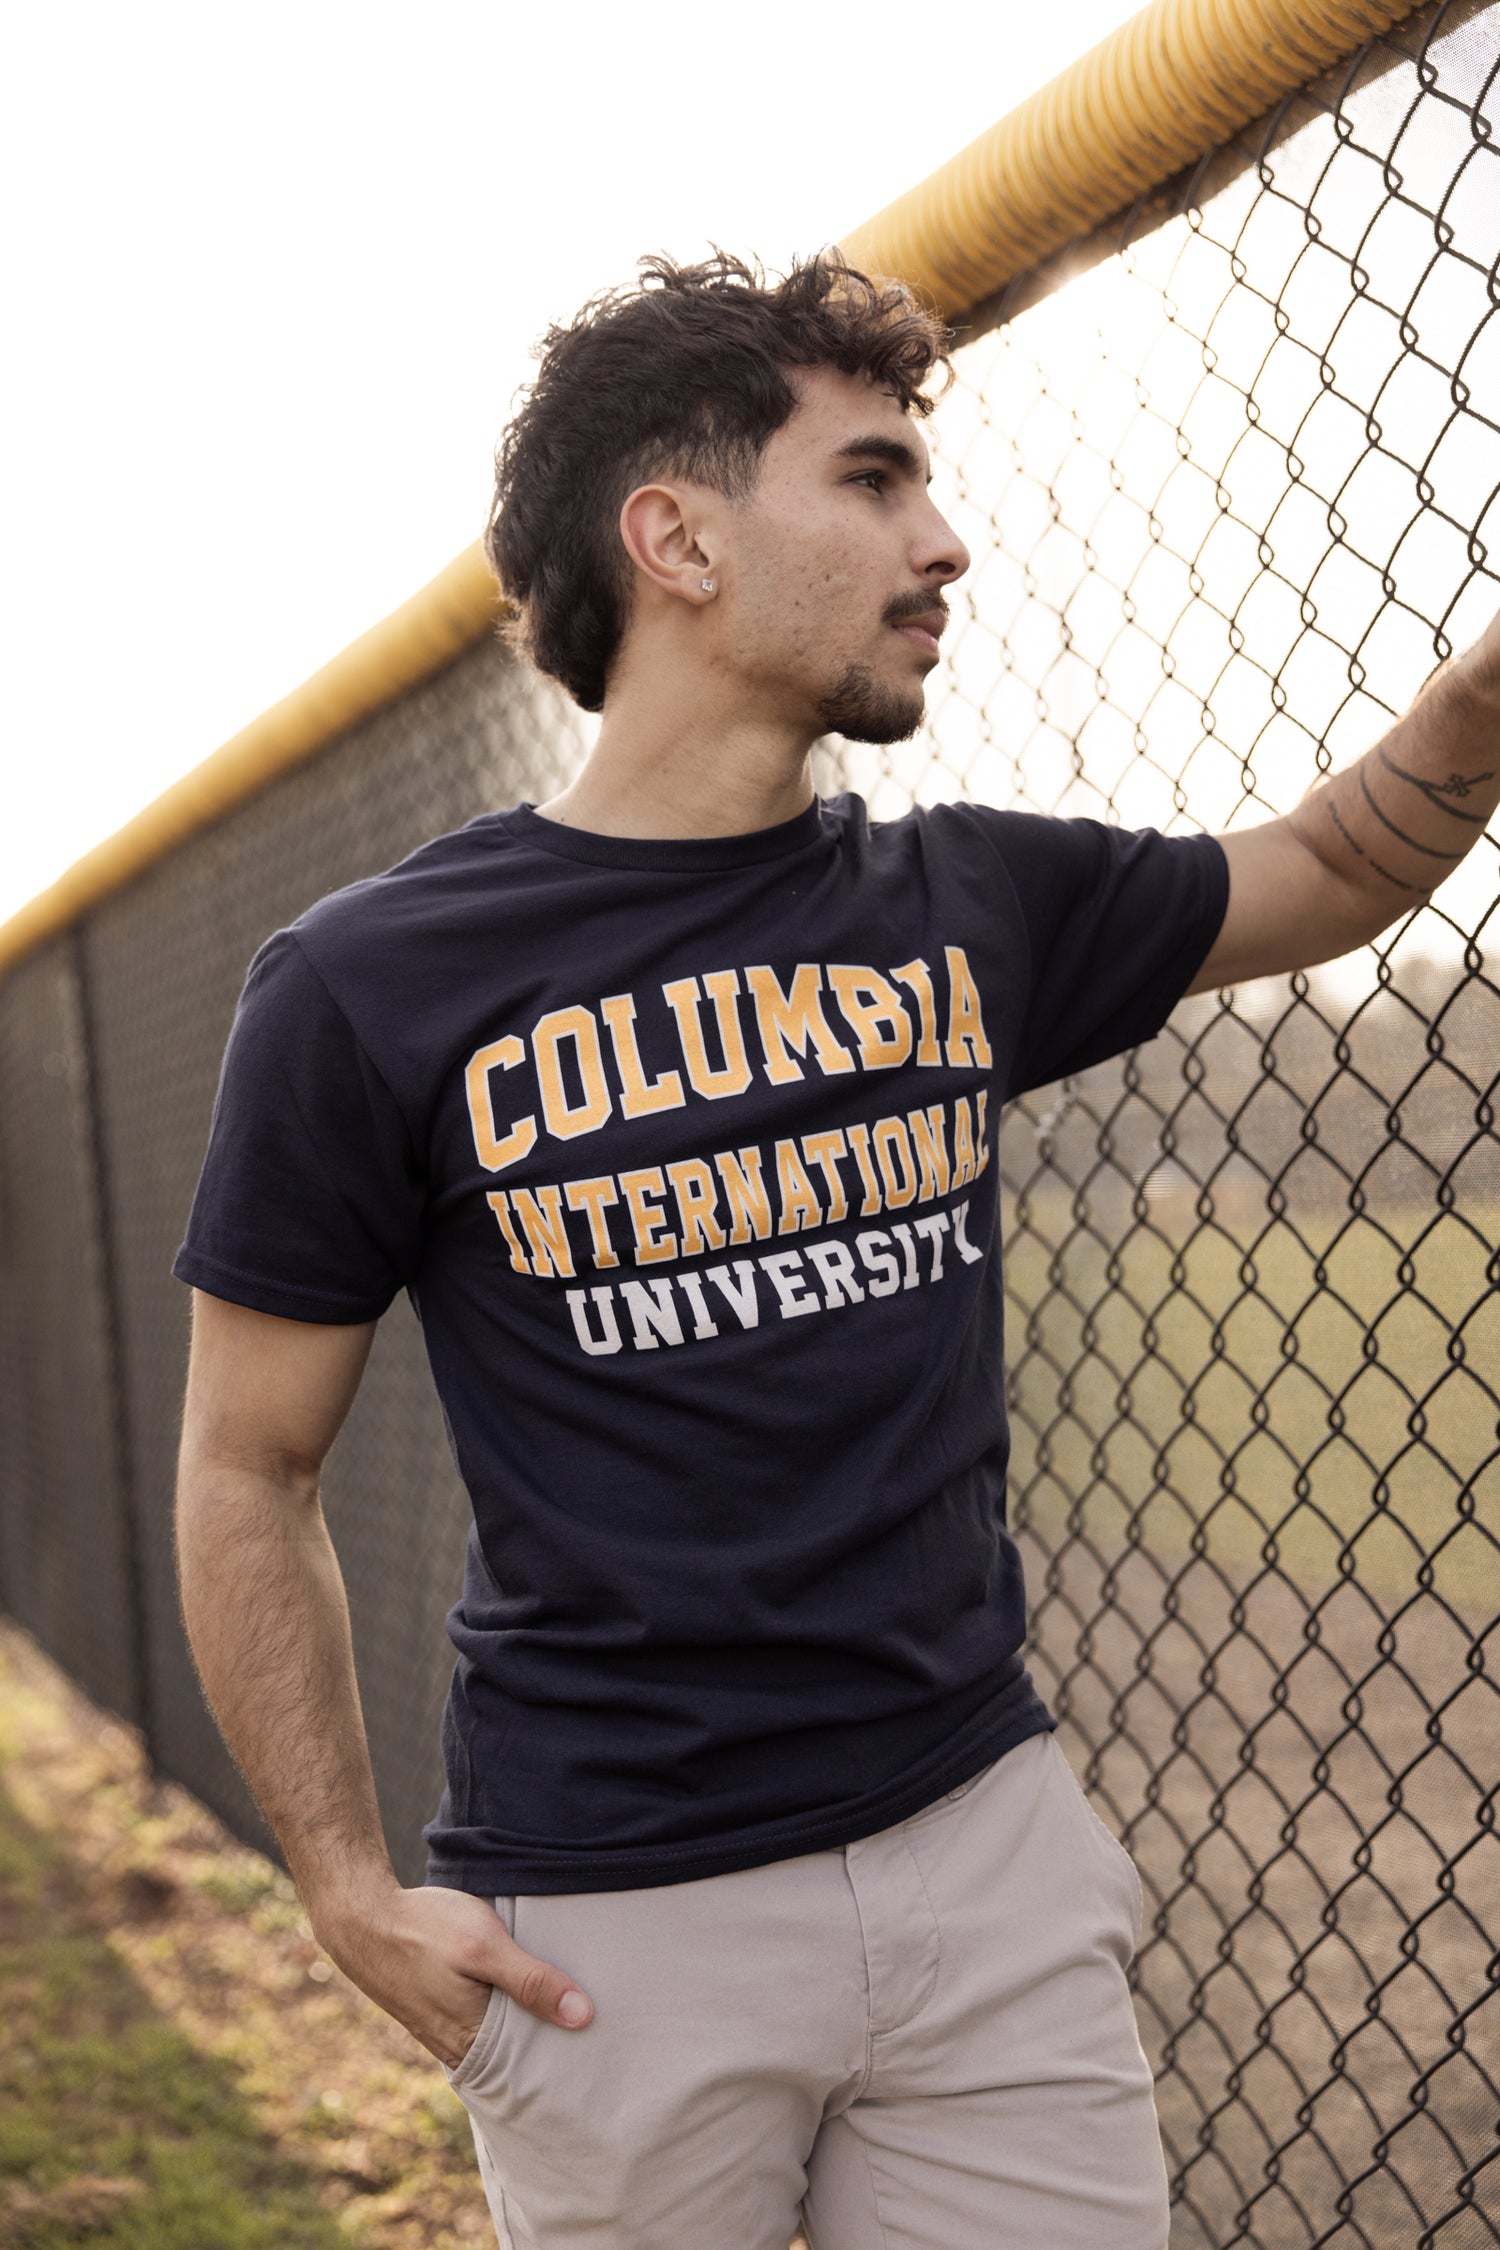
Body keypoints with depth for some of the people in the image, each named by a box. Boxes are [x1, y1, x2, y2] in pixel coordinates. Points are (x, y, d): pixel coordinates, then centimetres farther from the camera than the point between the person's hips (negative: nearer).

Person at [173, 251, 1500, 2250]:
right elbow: (248, 1472, -2)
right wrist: (354, 1894, -7)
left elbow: (1336, 873, 19)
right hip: (616, 1929, -3)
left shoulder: (972, 907, 4)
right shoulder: (372, 991, -8)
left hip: (989, 1847, 4)